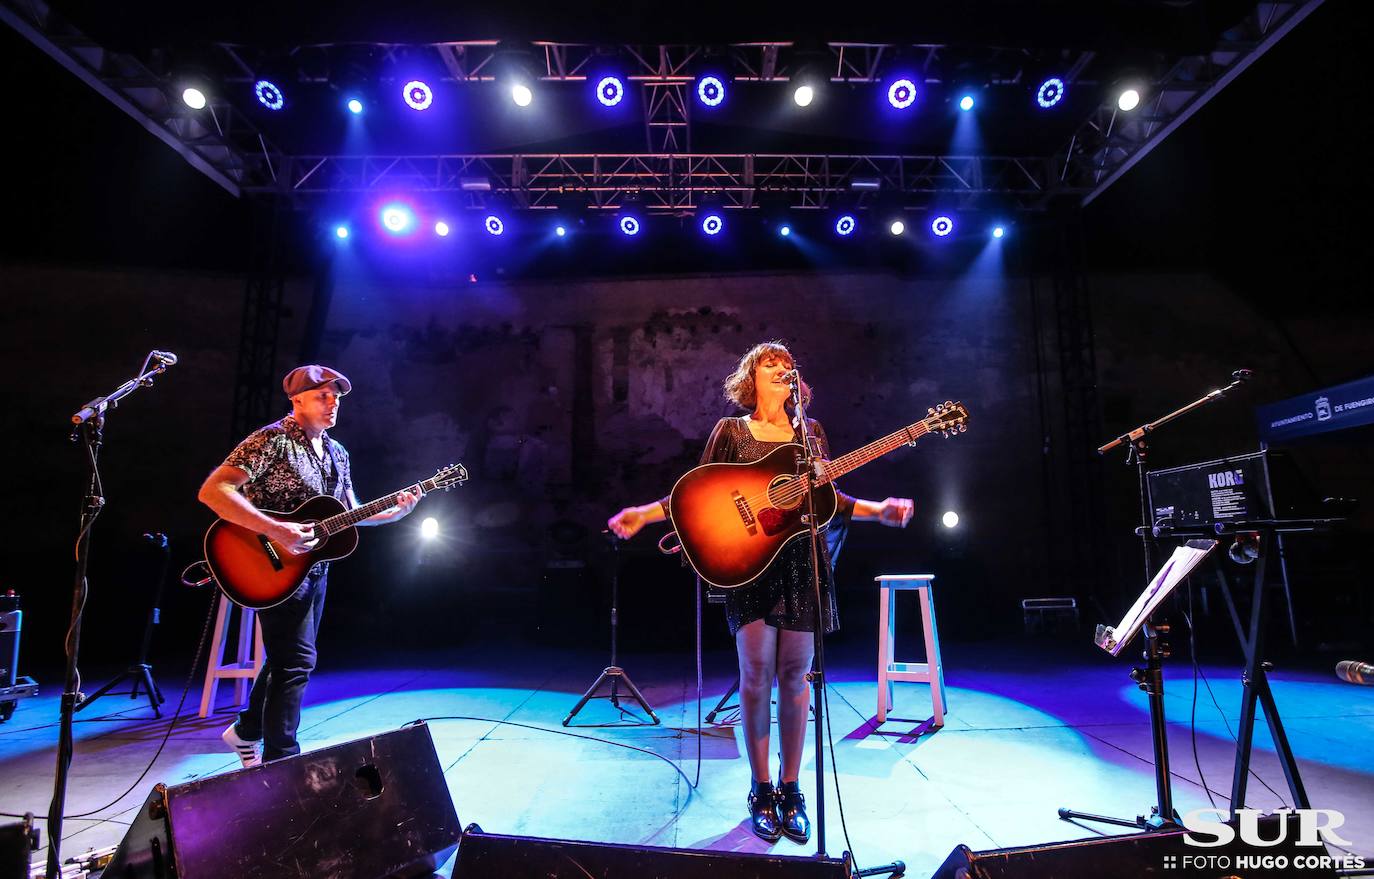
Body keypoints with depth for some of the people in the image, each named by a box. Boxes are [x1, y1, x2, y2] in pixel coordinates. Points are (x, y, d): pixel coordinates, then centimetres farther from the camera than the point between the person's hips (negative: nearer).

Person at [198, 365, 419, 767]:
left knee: (286, 657, 20)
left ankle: (246, 730, 40)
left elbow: (349, 514, 15)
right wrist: (277, 531, -33)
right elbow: (212, 491, -25)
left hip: (314, 567, 8)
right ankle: (280, 760, 4)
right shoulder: (273, 439, -16)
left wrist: (394, 512, -2)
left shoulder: (337, 453, 10)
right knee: (296, 660, -9)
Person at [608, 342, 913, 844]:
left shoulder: (810, 431, 14)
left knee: (794, 675, 3)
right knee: (757, 673, -4)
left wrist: (879, 510, 1)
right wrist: (643, 514, -7)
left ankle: (789, 789, 19)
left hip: (802, 560, 2)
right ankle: (761, 792, 13)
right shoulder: (730, 431, 6)